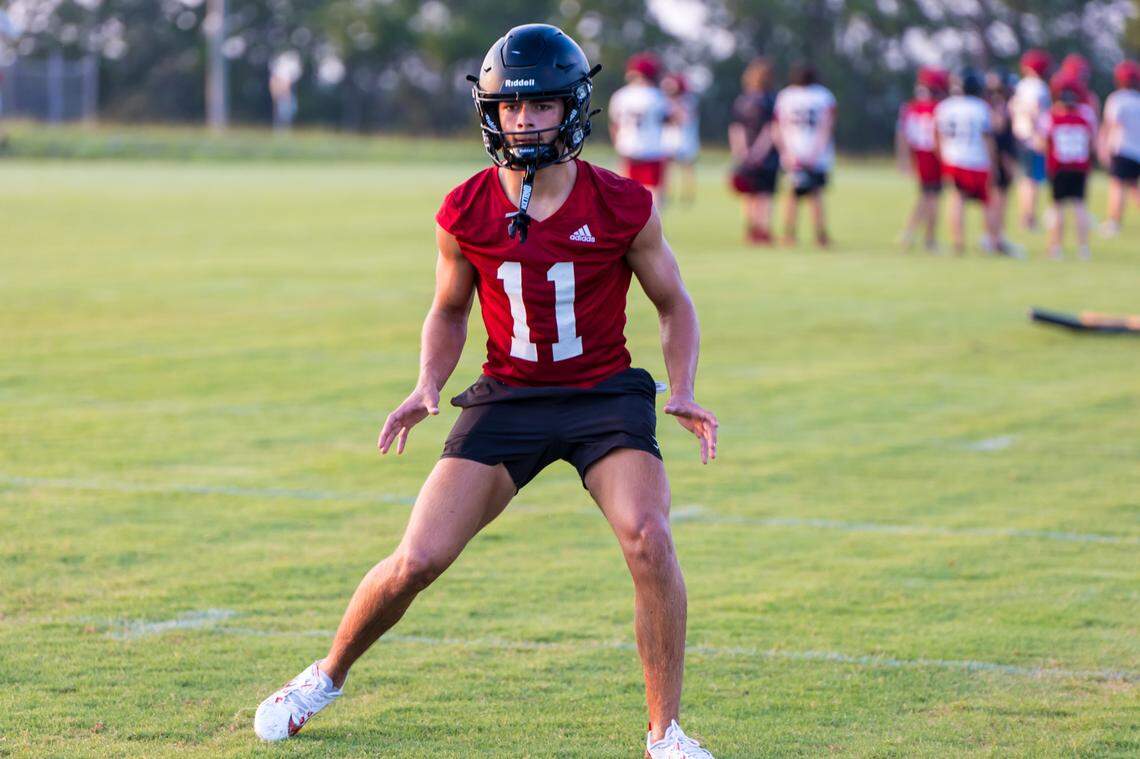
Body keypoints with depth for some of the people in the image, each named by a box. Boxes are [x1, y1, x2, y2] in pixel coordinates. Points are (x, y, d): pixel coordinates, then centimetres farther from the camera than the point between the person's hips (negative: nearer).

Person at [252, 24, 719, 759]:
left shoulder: (622, 207, -11)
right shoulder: (467, 212, -7)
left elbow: (674, 304, 4)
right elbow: (449, 313, 11)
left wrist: (683, 392, -11)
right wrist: (428, 388, -7)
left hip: (605, 397, -1)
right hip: (507, 398, 1)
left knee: (648, 538, -27)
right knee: (417, 561, -6)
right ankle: (328, 675, 24)